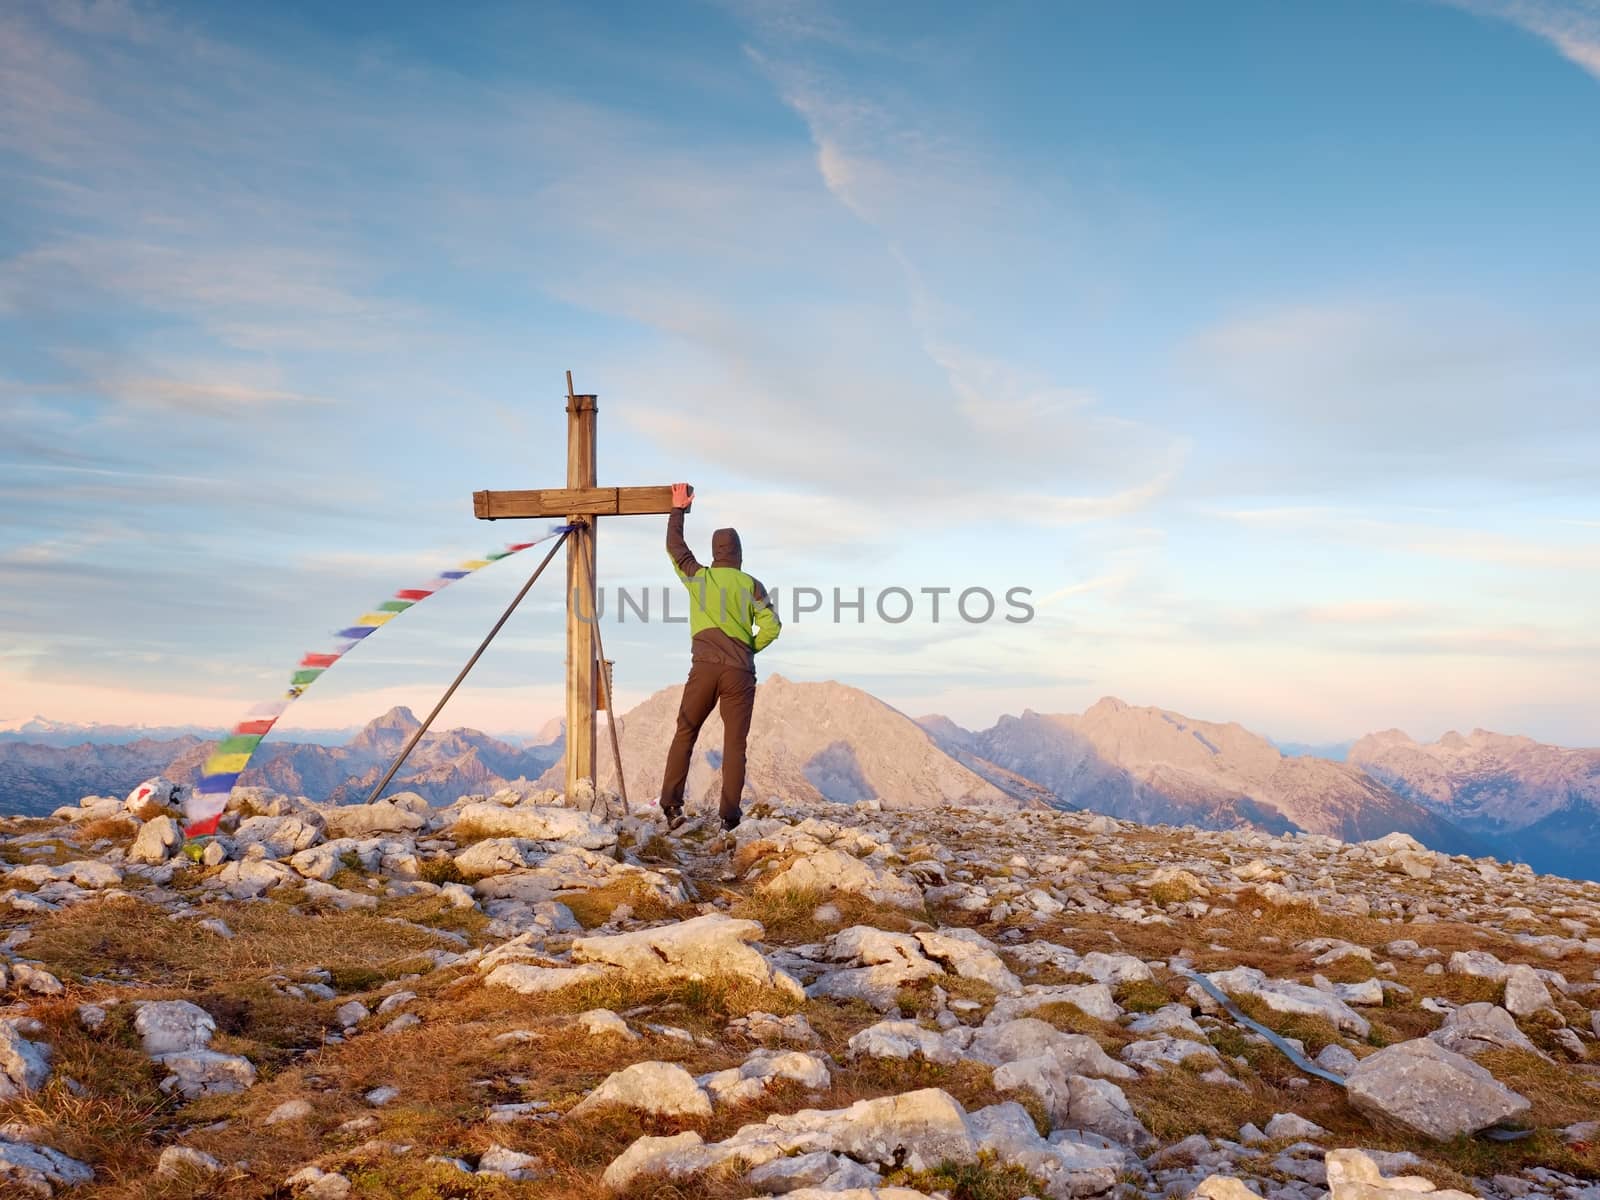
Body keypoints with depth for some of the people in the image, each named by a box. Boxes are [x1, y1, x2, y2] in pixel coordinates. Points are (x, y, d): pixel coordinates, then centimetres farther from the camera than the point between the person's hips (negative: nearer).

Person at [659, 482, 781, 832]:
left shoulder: (698, 576, 10)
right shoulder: (751, 585, 6)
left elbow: (674, 546, 28)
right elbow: (771, 627, -2)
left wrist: (678, 509, 38)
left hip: (703, 668, 1)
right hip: (740, 672, -1)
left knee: (685, 734, 10)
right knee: (735, 744, 2)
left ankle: (671, 804, 0)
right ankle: (729, 814, -3)